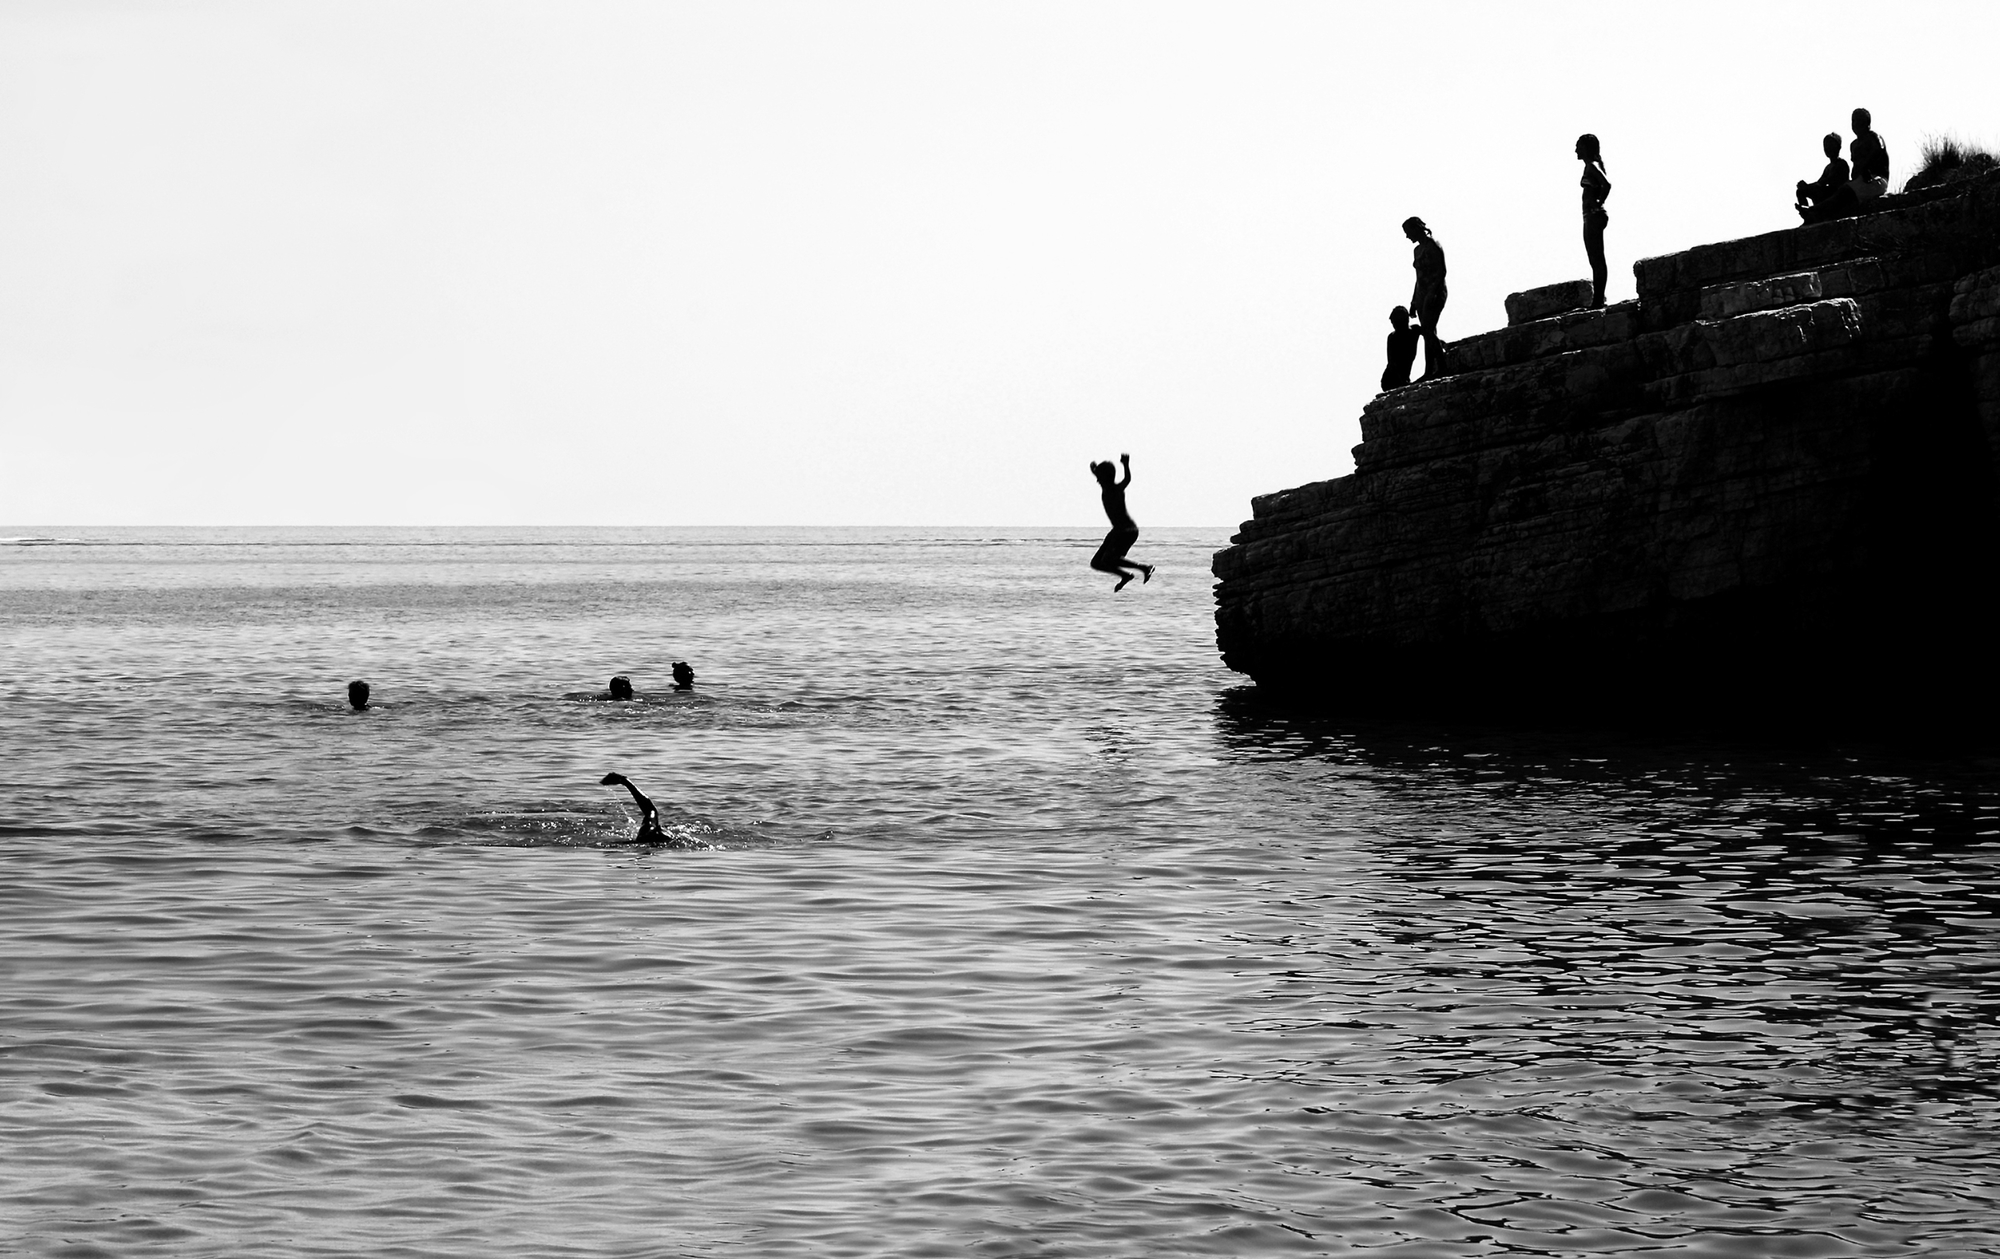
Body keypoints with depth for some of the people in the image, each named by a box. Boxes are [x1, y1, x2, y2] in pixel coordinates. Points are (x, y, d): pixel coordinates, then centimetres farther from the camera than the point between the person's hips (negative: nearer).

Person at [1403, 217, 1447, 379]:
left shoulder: (1433, 246, -8)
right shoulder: (1418, 249, 18)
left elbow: (1441, 271, -15)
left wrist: (1432, 293, -24)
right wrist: (1414, 301, 20)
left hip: (1434, 292, -9)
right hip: (1422, 294, 9)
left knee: (1428, 331, -15)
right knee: (1429, 333, 4)